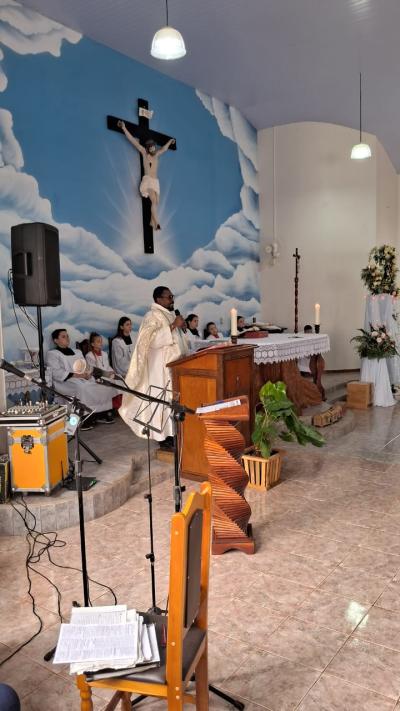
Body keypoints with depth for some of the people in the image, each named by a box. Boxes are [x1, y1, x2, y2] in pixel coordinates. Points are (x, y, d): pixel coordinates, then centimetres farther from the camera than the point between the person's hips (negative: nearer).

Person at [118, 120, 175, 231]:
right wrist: (124, 128, 0)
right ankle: (157, 223, -31)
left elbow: (164, 148, 36)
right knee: (154, 201, -22)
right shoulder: (144, 153, 4)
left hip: (156, 182, 6)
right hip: (147, 180, -6)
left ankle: (152, 222, 4)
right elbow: (132, 140, 2)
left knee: (156, 202, -3)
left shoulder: (156, 155, 16)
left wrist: (170, 141, 52)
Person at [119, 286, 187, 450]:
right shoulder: (152, 316, -12)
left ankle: (171, 433, 19)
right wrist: (173, 326, -23)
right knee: (165, 398, -6)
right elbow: (153, 340, -26)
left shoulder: (169, 314, 15)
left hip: (174, 363, 9)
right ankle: (164, 438, 1)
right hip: (162, 366, -9)